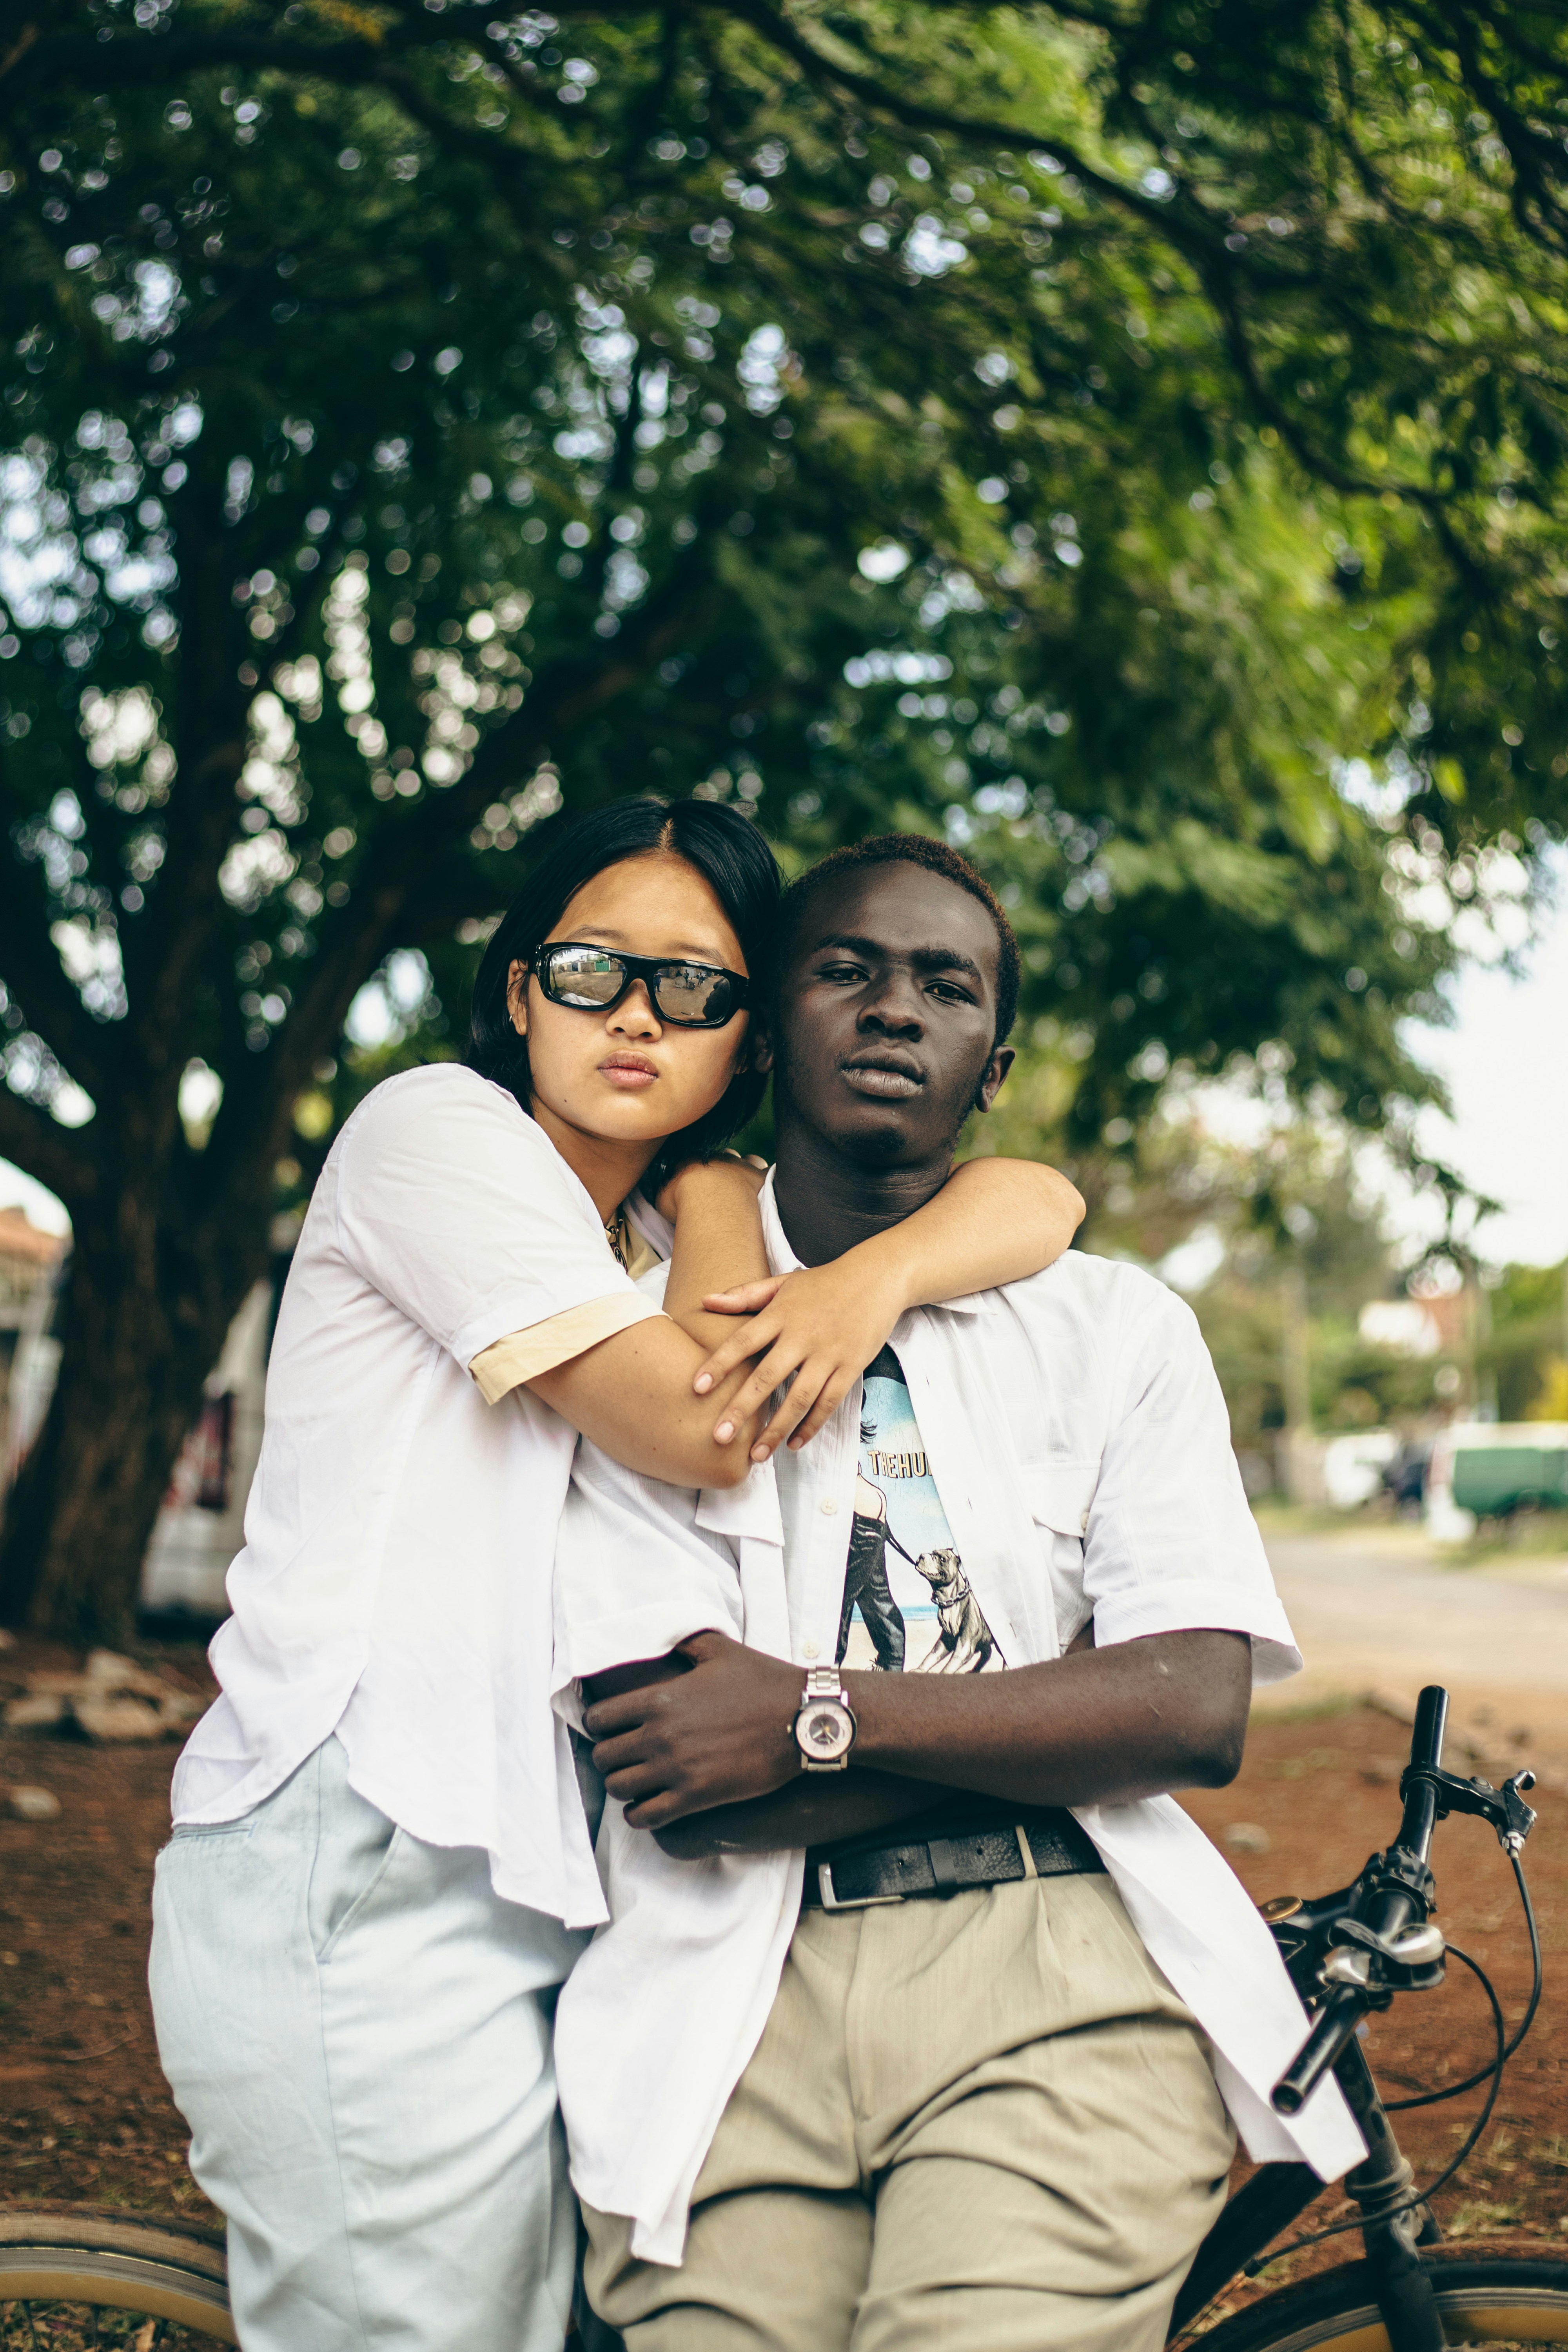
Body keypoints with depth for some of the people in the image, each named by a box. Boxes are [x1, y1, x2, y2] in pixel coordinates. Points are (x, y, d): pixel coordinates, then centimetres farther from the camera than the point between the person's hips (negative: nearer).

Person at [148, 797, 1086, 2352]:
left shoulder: (677, 1238, 20)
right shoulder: (437, 1127, -3)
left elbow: (1035, 1203, 9)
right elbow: (703, 1428, -14)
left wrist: (871, 1279, -11)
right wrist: (716, 1189, 1)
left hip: (537, 1880, 8)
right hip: (364, 1873, -7)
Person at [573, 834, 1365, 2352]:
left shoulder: (1118, 1329, 13)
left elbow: (1196, 1709, -1)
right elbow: (665, 1796, 0)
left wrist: (821, 1717, -10)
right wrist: (1042, 1729, -6)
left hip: (1048, 1987, 0)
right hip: (737, 1993, 1)